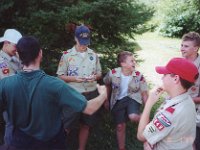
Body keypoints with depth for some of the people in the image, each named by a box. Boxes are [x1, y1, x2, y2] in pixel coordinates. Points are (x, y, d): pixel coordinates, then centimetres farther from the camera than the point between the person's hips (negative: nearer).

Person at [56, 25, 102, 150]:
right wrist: (75, 79, -20)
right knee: (66, 125, -1)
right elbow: (60, 76, -4)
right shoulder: (67, 55, -5)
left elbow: (99, 73, 11)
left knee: (86, 124, 15)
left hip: (91, 94, 4)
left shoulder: (93, 55, 5)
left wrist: (94, 77, -13)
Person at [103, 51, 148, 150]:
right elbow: (107, 85, 7)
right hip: (118, 101, 2)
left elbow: (144, 93, -6)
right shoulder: (113, 74, -15)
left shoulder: (139, 76, -15)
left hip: (132, 98, -1)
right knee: (120, 127, 6)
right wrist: (106, 99, 12)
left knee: (133, 117, -33)